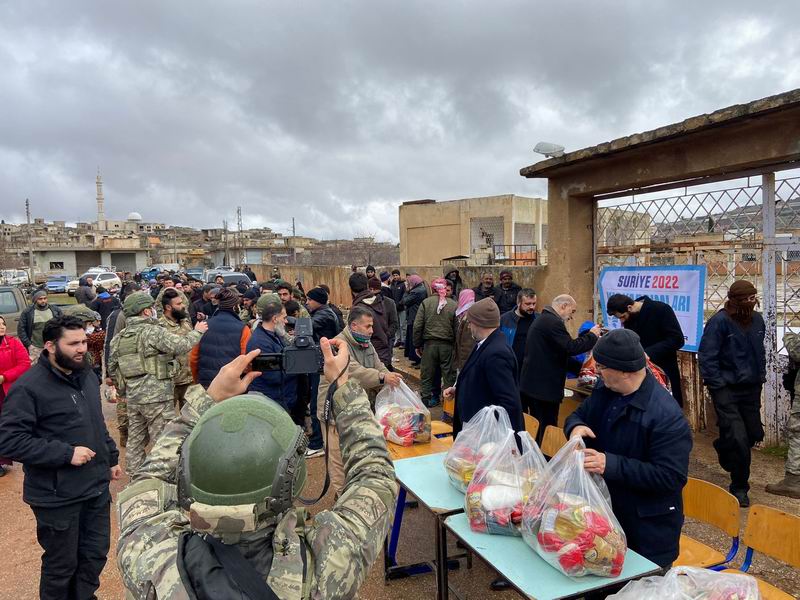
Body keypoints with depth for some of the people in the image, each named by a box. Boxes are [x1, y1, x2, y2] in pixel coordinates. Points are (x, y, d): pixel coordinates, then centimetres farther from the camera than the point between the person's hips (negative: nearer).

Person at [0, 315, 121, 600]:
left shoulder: (87, 376, 7)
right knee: (61, 565, 11)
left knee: (96, 554, 19)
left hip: (97, 487, 7)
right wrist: (66, 453, -23)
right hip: (58, 497, -7)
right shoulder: (28, 387, -18)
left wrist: (111, 457, 20)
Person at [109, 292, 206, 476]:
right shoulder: (153, 331, -12)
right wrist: (197, 332, 1)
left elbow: (112, 368, 14)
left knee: (135, 440, 17)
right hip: (157, 397, -8)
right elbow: (181, 345, -15)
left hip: (132, 397, 8)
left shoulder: (119, 337, 11)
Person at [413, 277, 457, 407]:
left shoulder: (426, 303, -3)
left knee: (427, 374, 13)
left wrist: (417, 345, 5)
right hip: (447, 345, 0)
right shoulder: (454, 305, -5)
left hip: (429, 344, 1)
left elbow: (417, 326, -4)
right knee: (448, 374, 10)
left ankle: (426, 398, 21)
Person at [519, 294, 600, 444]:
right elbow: (571, 347, -23)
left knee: (537, 430, 18)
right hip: (544, 387, -11)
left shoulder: (543, 319, 17)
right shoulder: (552, 322, -17)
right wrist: (592, 335, -8)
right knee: (547, 431, -2)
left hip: (532, 384, 11)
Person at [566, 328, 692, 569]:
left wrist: (611, 464, -33)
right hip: (604, 514, 7)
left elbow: (670, 477, -27)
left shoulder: (666, 415, -26)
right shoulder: (605, 390, -2)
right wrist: (575, 427, -14)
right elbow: (579, 414, 12)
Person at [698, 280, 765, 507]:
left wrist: (760, 376, 13)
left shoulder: (757, 319, 3)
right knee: (738, 439, -7)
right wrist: (717, 386, -14)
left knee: (754, 434, 11)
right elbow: (706, 357, -15)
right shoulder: (719, 322, -16)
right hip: (727, 389, -6)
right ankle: (739, 487, 12)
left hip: (751, 388, 6)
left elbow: (760, 351, 18)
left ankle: (724, 448, 44)